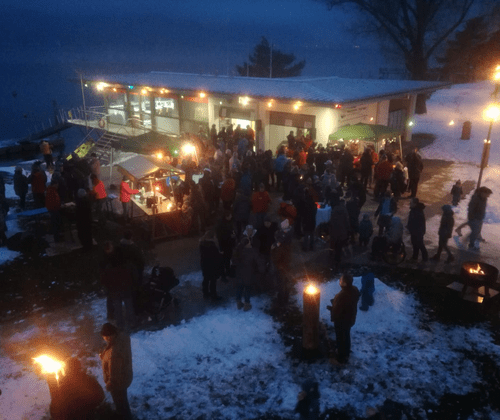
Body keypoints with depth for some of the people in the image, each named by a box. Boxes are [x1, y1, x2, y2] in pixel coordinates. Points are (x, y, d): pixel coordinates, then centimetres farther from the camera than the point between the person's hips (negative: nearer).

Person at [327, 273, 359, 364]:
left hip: (341, 321, -8)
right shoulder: (355, 290, -13)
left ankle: (341, 358, 35)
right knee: (346, 336, 29)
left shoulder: (341, 296, -39)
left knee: (341, 338, 15)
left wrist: (330, 308, -8)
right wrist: (335, 301, 4)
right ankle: (346, 352, 52)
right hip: (350, 319, 8)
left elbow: (336, 311, -29)